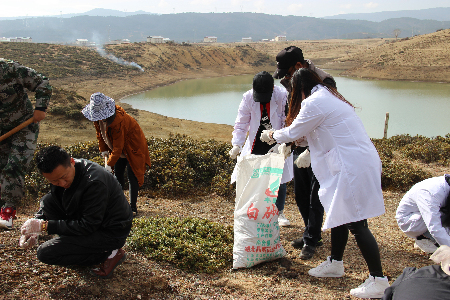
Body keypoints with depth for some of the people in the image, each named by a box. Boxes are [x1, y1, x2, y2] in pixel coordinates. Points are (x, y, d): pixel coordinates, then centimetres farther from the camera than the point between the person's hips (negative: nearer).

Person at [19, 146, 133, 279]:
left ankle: (108, 254, -8)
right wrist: (34, 227, -10)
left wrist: (45, 226, -24)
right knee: (47, 201, -2)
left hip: (111, 233, -9)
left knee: (45, 253, -15)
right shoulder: (60, 172, -7)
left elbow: (88, 227, -27)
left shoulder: (94, 182, -32)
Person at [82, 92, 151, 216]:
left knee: (132, 176, -8)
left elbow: (118, 147, -32)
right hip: (119, 148, 8)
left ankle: (133, 207, -2)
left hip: (132, 146, -8)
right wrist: (104, 152, 0)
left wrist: (109, 165, -29)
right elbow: (100, 135, 5)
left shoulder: (117, 121, -37)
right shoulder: (98, 117, -13)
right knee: (117, 175, 8)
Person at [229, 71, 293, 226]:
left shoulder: (282, 95, -18)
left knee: (280, 179, 5)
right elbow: (241, 123, -6)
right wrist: (236, 144, -18)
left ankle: (279, 212, 26)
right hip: (256, 145, 1)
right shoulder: (248, 97, -12)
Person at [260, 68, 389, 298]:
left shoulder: (314, 103, -13)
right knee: (339, 214, 20)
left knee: (356, 223, -6)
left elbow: (292, 133, -4)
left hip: (353, 166, -11)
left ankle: (378, 280, 1)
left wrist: (271, 135, 13)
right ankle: (335, 263, 36)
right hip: (355, 162, 11)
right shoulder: (329, 97, 18)